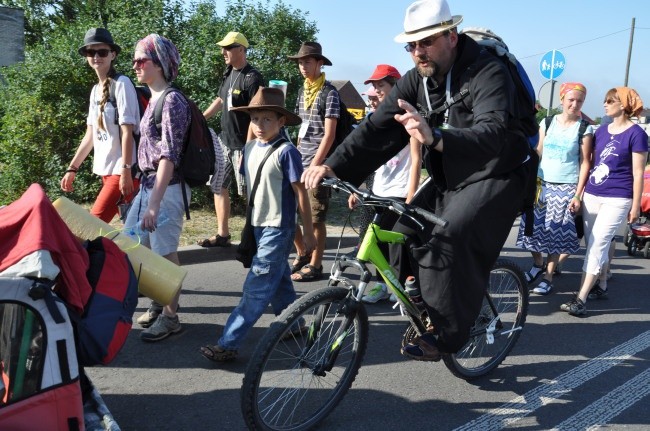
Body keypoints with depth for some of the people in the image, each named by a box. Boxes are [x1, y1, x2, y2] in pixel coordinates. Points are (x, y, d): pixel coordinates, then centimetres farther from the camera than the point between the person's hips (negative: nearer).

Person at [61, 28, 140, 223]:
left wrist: (126, 170, -19)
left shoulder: (121, 83, -10)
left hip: (121, 169, -7)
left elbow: (127, 131, -15)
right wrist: (72, 168, 14)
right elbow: (91, 134, 16)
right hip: (106, 169, 7)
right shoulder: (95, 90, 13)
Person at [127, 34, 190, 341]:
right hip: (148, 183, 9)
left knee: (165, 253, 2)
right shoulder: (154, 98, 12)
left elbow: (169, 155, -22)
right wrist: (147, 195, 19)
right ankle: (158, 304, 33)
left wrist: (154, 203, -26)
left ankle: (170, 317, 19)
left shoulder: (172, 100, -15)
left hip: (167, 187, -9)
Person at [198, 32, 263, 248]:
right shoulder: (229, 73, 10)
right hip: (225, 141, 9)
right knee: (218, 187, 11)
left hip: (242, 146, -8)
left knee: (248, 192, -1)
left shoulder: (252, 78, -15)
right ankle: (222, 234, 21)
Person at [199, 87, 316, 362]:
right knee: (279, 280, 19)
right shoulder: (250, 149, 6)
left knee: (257, 288, -7)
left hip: (278, 229, -8)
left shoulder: (286, 152, -14)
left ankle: (228, 344, -6)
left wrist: (308, 232, -9)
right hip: (258, 226, 8)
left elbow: (301, 193, -12)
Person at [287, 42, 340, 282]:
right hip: (300, 162, 7)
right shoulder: (303, 92, 15)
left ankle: (315, 266, 12)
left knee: (316, 218, -1)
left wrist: (314, 166, -17)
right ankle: (301, 253, 26)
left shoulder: (329, 93, -8)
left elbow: (329, 135, -13)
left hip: (318, 163, -7)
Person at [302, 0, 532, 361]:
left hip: (495, 177, -7)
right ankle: (423, 312, 14)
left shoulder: (487, 73, -23)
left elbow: (493, 134, -40)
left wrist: (435, 138, -59)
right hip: (448, 179, 7)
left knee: (449, 243, -26)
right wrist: (333, 166, -27)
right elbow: (377, 127, -13)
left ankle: (446, 333, -9)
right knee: (405, 234, -6)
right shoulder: (416, 80, -4)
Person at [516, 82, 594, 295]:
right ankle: (538, 264, 30)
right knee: (534, 226, 5)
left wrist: (578, 194, -8)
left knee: (556, 232, 0)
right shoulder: (547, 122, 6)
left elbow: (585, 163, -3)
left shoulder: (584, 129, -2)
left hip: (566, 187, -3)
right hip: (541, 183, 3)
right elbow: (538, 153, 8)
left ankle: (548, 277, 13)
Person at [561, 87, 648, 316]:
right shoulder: (600, 131, 12)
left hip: (617, 199, -6)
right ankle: (602, 287, 30)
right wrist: (580, 192, 14)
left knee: (597, 245, -12)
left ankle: (580, 299, -14)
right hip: (591, 195, 6)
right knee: (594, 244, 12)